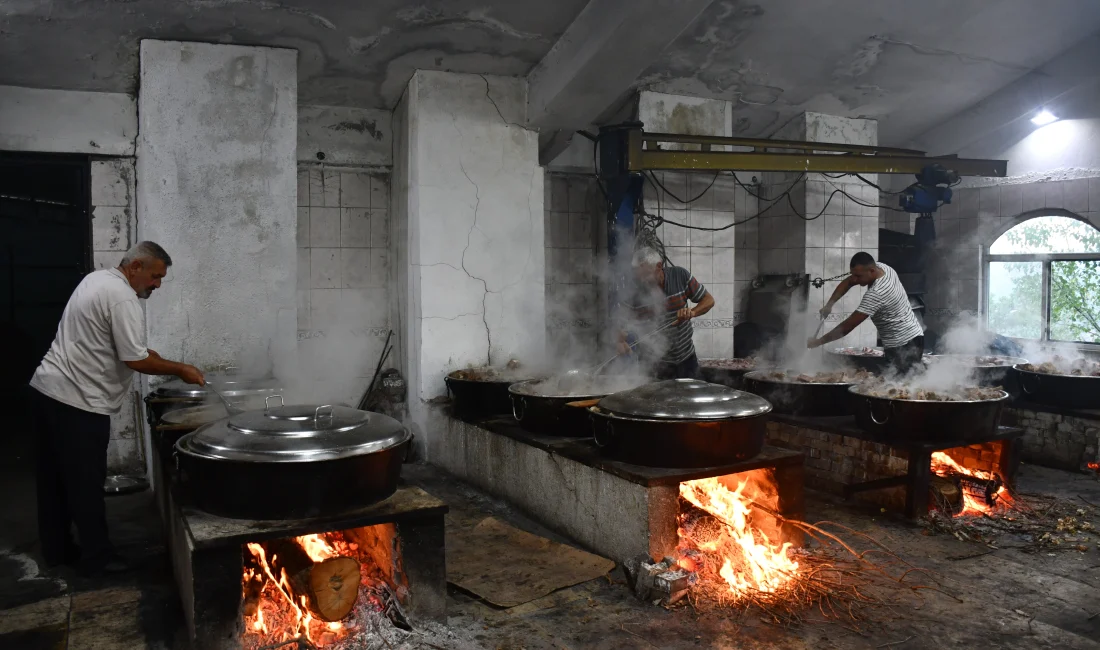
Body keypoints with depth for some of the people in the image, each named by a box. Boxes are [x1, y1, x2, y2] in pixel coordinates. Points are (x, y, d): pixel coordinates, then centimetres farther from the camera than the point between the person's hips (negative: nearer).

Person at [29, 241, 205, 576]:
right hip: (78, 403, -10)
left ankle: (56, 549, 29)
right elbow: (136, 360, -19)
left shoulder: (97, 279, 13)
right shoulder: (123, 299, -18)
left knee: (55, 479, 17)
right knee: (86, 484, 1)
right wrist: (180, 370, -6)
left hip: (46, 390, 10)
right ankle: (97, 557, 12)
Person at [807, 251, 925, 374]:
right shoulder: (881, 267, -2)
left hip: (904, 345, -10)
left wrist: (819, 341, -17)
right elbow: (848, 282, 9)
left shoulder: (875, 294, -29)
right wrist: (829, 304, -4)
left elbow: (848, 326, -25)